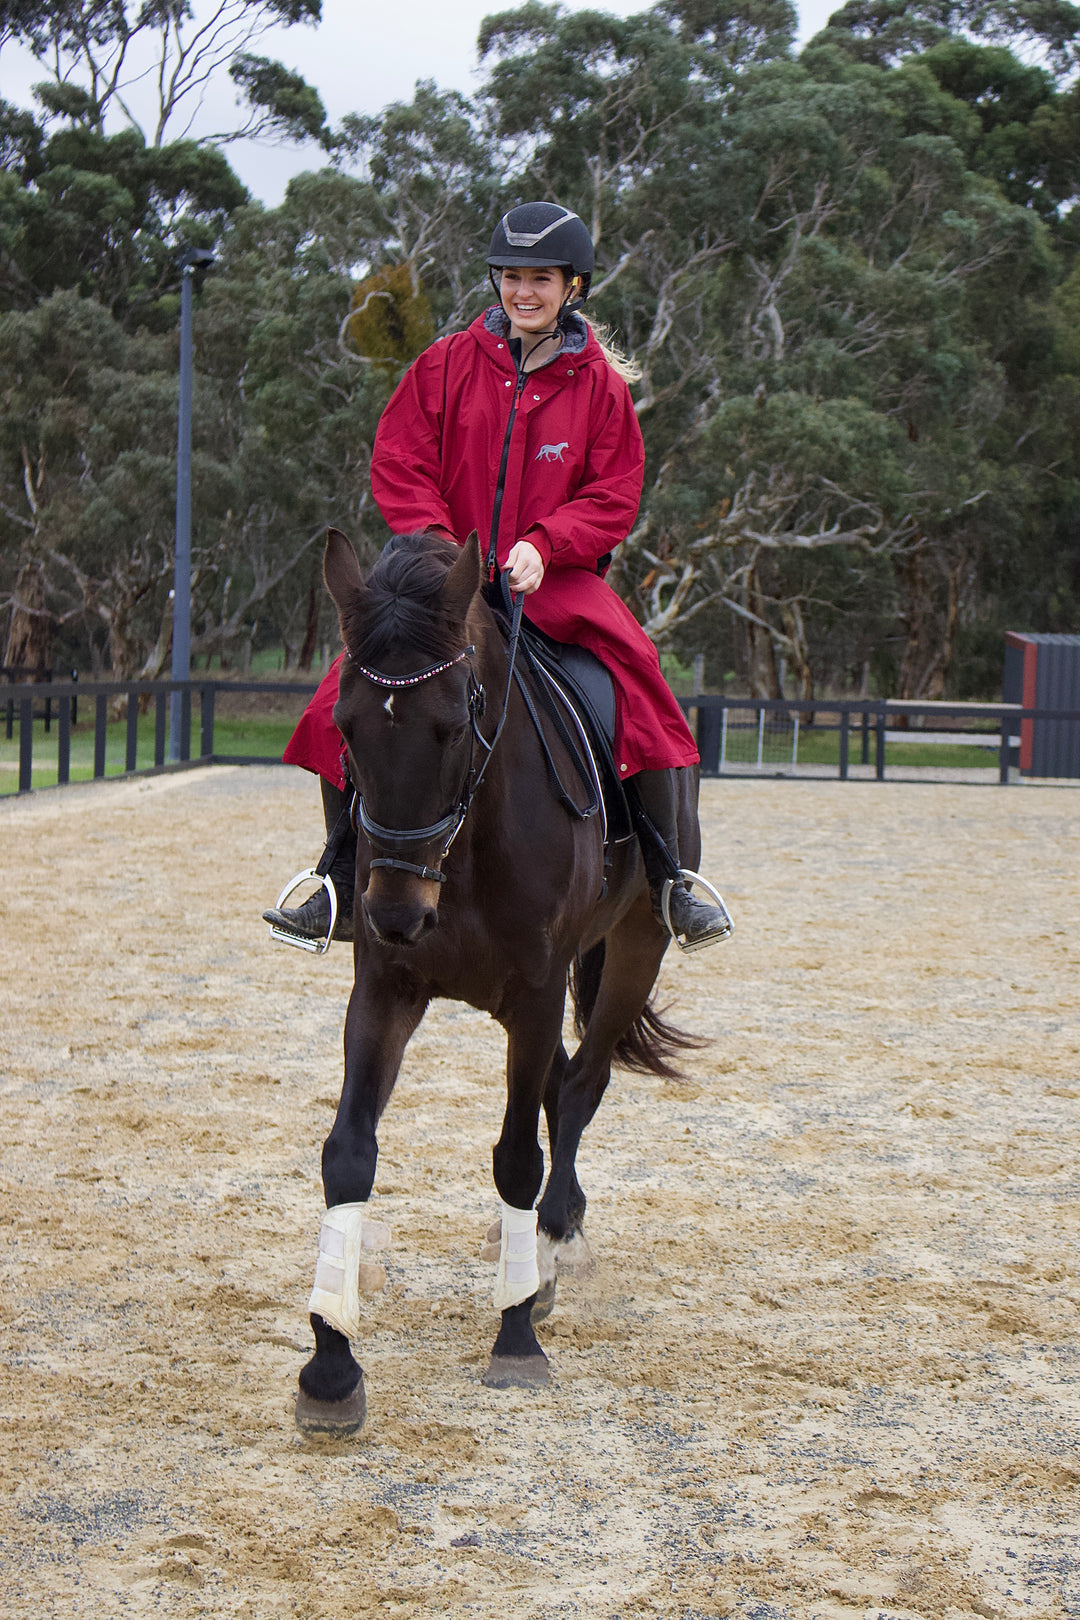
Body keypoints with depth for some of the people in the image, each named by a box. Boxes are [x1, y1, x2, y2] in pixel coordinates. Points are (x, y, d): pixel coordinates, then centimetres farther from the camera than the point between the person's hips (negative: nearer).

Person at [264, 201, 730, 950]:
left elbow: (615, 496, 1)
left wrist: (542, 544, -16)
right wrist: (436, 544, -13)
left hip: (555, 577, -1)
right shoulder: (448, 363, 5)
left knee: (640, 677, -25)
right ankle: (340, 885, -5)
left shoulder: (598, 382, 4)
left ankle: (671, 878, -13)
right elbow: (398, 464, 4)